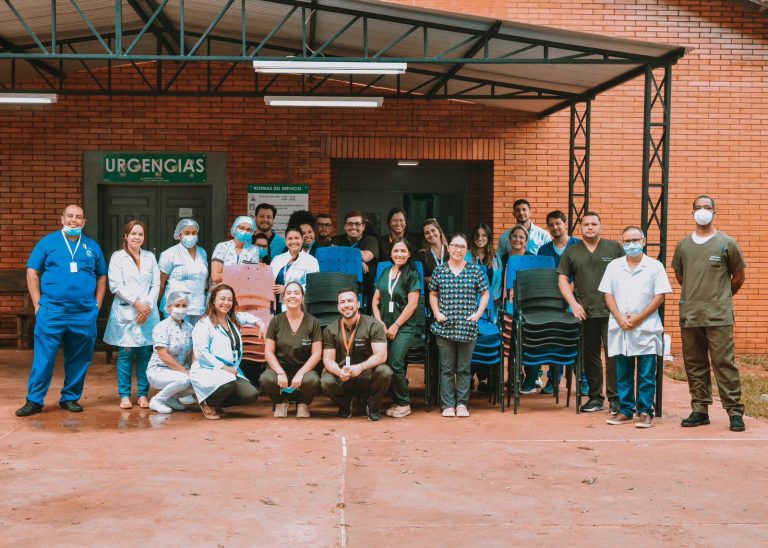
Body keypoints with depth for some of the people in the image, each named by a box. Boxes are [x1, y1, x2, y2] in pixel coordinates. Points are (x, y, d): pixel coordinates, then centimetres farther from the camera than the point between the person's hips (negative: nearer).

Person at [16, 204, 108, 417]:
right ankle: (34, 400, 2)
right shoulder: (48, 242, 4)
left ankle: (70, 398, 18)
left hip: (85, 314, 3)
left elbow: (102, 277, 17)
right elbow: (32, 273, 4)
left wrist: (97, 304, 8)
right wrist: (38, 304, -3)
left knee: (79, 359, 7)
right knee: (43, 358, -4)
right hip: (52, 312, -2)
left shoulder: (92, 246, 11)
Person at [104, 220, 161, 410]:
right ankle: (124, 395, 5)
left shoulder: (150, 257, 14)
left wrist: (148, 306, -5)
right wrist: (137, 303, -10)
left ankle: (142, 394, 8)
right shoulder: (118, 257, 4)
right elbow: (115, 285, -5)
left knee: (145, 354, 1)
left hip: (148, 313, 3)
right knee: (126, 354, -2)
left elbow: (156, 285, 8)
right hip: (125, 313, -3)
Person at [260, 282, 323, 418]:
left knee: (312, 380, -36)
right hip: (280, 366, 1)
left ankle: (303, 403, 3)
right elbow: (269, 352, -1)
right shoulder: (276, 321, 3)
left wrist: (300, 373, -20)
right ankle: (280, 402, 4)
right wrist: (280, 372, -18)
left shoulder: (313, 322, 0)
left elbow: (316, 354, -4)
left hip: (304, 368, -1)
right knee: (266, 379, -34)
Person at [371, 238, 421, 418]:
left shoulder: (412, 274, -2)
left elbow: (412, 304, -8)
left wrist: (396, 326, -10)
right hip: (384, 326, 5)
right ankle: (396, 401, 9)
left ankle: (404, 403, -3)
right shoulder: (385, 272, 13)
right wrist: (379, 322, 0)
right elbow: (376, 300, 13)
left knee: (395, 364, -16)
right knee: (384, 363, -5)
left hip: (404, 327, -5)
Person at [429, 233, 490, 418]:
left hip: (467, 327, 0)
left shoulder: (475, 270, 4)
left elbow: (485, 294, 9)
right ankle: (448, 405, 10)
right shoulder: (439, 271, 6)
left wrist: (478, 313, -1)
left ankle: (462, 404, 14)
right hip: (445, 327, 0)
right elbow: (433, 294, 14)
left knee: (464, 368, 5)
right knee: (447, 368, 4)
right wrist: (437, 313, 1)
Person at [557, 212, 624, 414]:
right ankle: (595, 397, 17)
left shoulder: (614, 248, 7)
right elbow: (562, 279, 10)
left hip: (611, 311, -2)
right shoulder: (571, 252, 11)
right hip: (585, 312, 2)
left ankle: (615, 398, -1)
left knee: (613, 355, -7)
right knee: (590, 356, 8)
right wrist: (573, 303, -3)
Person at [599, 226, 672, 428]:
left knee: (646, 375, -1)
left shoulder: (655, 266, 1)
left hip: (646, 328, -2)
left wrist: (638, 318, -10)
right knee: (623, 374, 7)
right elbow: (608, 295, 7)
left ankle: (645, 412, 5)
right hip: (620, 328, 3)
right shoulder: (614, 266, 9)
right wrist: (620, 318, -6)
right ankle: (625, 410, 15)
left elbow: (659, 297, -3)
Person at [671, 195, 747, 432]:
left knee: (724, 364, -6)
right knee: (694, 365, 8)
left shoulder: (727, 243, 1)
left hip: (719, 316, -4)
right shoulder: (683, 245, 10)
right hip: (689, 315, 4)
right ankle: (699, 410, 16)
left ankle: (735, 412, -2)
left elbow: (739, 276, 9)